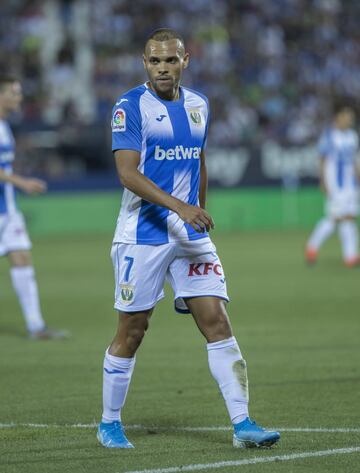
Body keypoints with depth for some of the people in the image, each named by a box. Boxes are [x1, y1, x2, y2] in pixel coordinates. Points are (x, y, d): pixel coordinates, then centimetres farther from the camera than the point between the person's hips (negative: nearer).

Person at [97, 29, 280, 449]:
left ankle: (242, 424, -6)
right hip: (142, 236, -5)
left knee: (217, 323, -5)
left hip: (191, 237, 5)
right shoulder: (131, 106, -8)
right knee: (131, 332, 2)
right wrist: (179, 207, -27)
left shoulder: (198, 105, 11)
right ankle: (109, 424, 18)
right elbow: (127, 173, -18)